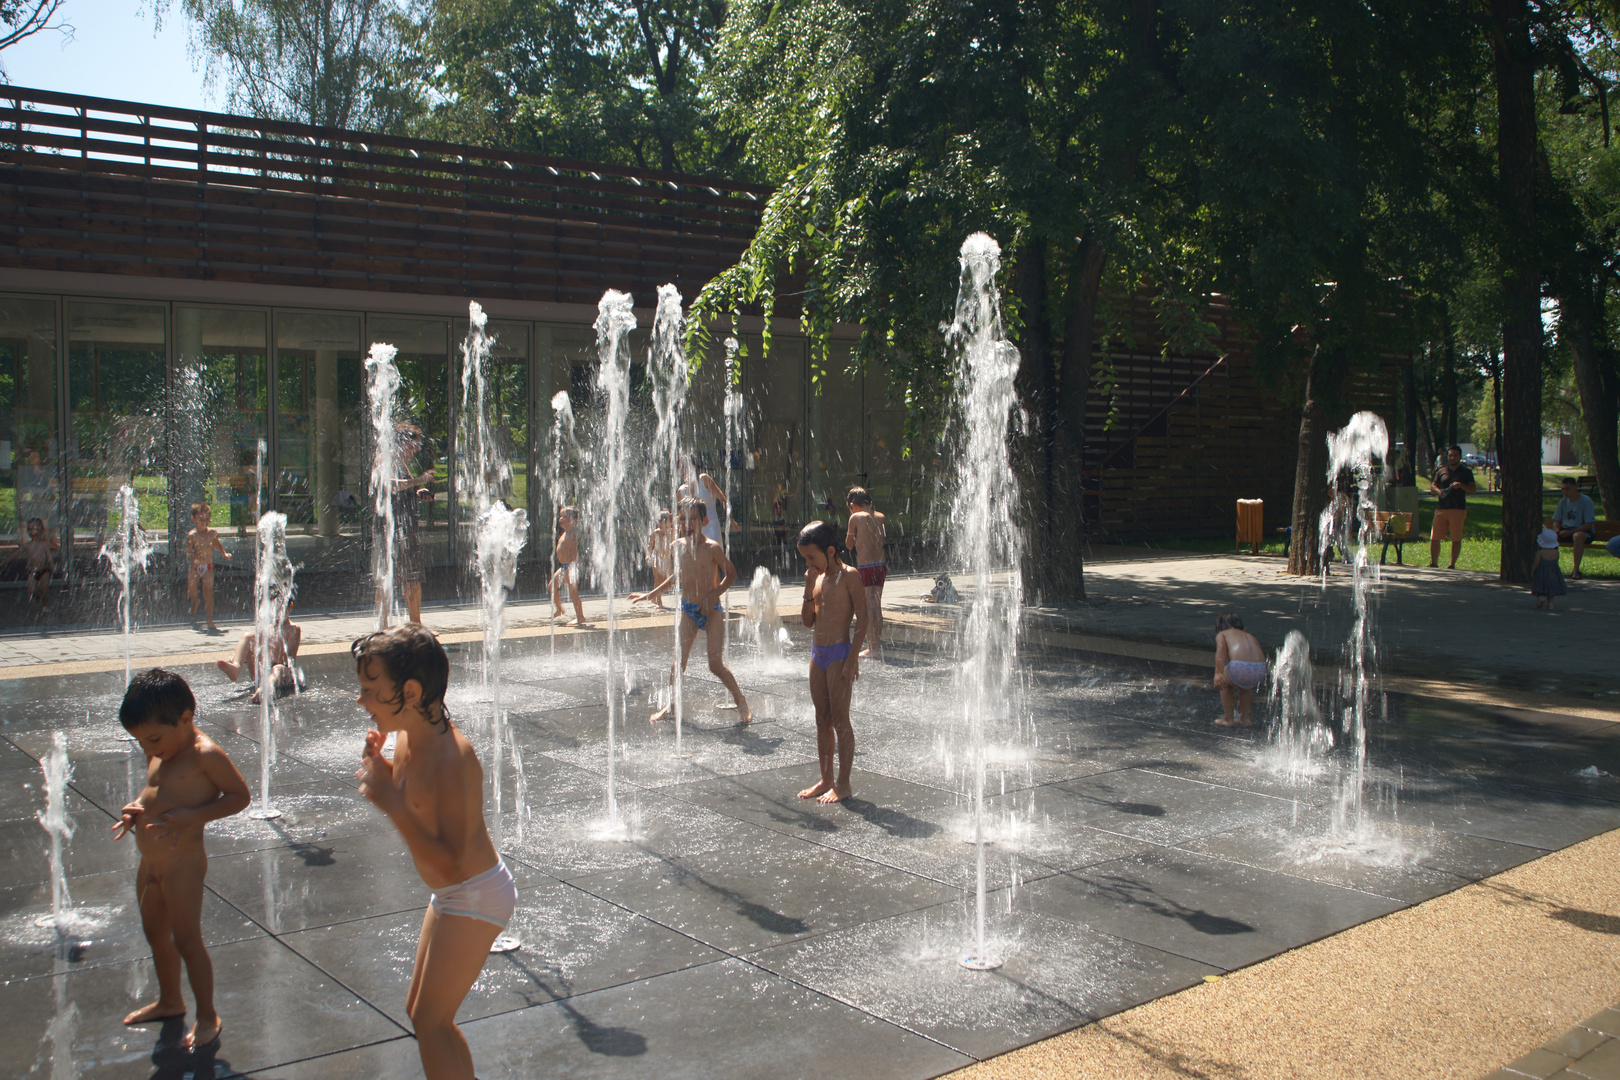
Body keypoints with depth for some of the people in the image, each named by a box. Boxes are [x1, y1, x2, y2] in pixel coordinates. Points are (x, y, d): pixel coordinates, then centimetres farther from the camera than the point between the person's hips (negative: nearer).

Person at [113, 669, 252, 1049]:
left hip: (183, 864, -9)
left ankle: (207, 1017, 13)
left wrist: (192, 816, -25)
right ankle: (169, 1001, 42)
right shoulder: (159, 756, 7)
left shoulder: (205, 754, -18)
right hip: (149, 863, 9)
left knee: (187, 940, -1)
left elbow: (240, 796, -16)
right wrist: (137, 808, 1)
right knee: (156, 935, 21)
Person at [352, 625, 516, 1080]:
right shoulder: (406, 738, -3)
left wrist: (392, 805, -35)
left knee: (429, 1022, -1)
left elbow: (452, 863, -30)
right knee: (420, 1011, 20)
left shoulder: (452, 756, -30)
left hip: (475, 896, -10)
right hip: (451, 895, 10)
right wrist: (383, 769, -4)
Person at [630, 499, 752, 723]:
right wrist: (650, 595, 23)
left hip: (711, 610, -4)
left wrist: (713, 596, -18)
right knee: (678, 660, -2)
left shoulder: (712, 547, -14)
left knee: (716, 665, -7)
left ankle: (742, 703, 11)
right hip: (687, 609, 4)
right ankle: (671, 704, 16)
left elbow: (731, 574, -6)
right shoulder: (677, 546, 3)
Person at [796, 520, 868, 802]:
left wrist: (853, 658, -18)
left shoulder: (849, 576, -11)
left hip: (839, 653, -8)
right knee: (822, 720, 12)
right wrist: (809, 588, -2)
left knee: (840, 720, -2)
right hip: (817, 652, 8)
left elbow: (862, 619, -14)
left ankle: (843, 784, 7)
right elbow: (808, 621, 12)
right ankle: (826, 780, 22)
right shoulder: (817, 577, 11)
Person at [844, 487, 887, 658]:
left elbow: (849, 545, 2)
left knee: (868, 608, -2)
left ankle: (872, 647, -1)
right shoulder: (881, 517, 9)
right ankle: (877, 645, 20)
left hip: (865, 566, -6)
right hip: (881, 565, 6)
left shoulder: (856, 517, -6)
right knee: (877, 607, 14)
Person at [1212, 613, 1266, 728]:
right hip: (1261, 669, 5)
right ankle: (1244, 718, 39)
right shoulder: (1250, 636, 39)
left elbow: (1221, 648, 0)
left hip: (1239, 667, -5)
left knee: (1224, 682, 29)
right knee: (1244, 686, 38)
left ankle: (1228, 719, 29)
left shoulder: (1221, 634, 25)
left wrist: (1218, 673, -12)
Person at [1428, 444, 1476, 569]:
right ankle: (1433, 563, 5)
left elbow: (1473, 489, 1)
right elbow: (1432, 485, 16)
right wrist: (1438, 491, -6)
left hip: (1458, 509, -2)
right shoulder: (1441, 470, 15)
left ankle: (1452, 565, 3)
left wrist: (1461, 485, -17)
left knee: (1456, 539, -2)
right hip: (1441, 508, 2)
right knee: (1434, 538, -2)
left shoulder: (1466, 472, 8)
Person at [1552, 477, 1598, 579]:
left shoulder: (1586, 501, -10)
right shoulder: (1563, 502, 8)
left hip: (1584, 532, -6)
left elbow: (1589, 525, -16)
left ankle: (1576, 569, -35)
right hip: (1566, 530, 6)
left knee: (1577, 536, -41)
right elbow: (1556, 521, 13)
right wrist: (1556, 529, -12)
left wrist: (1570, 532, -26)